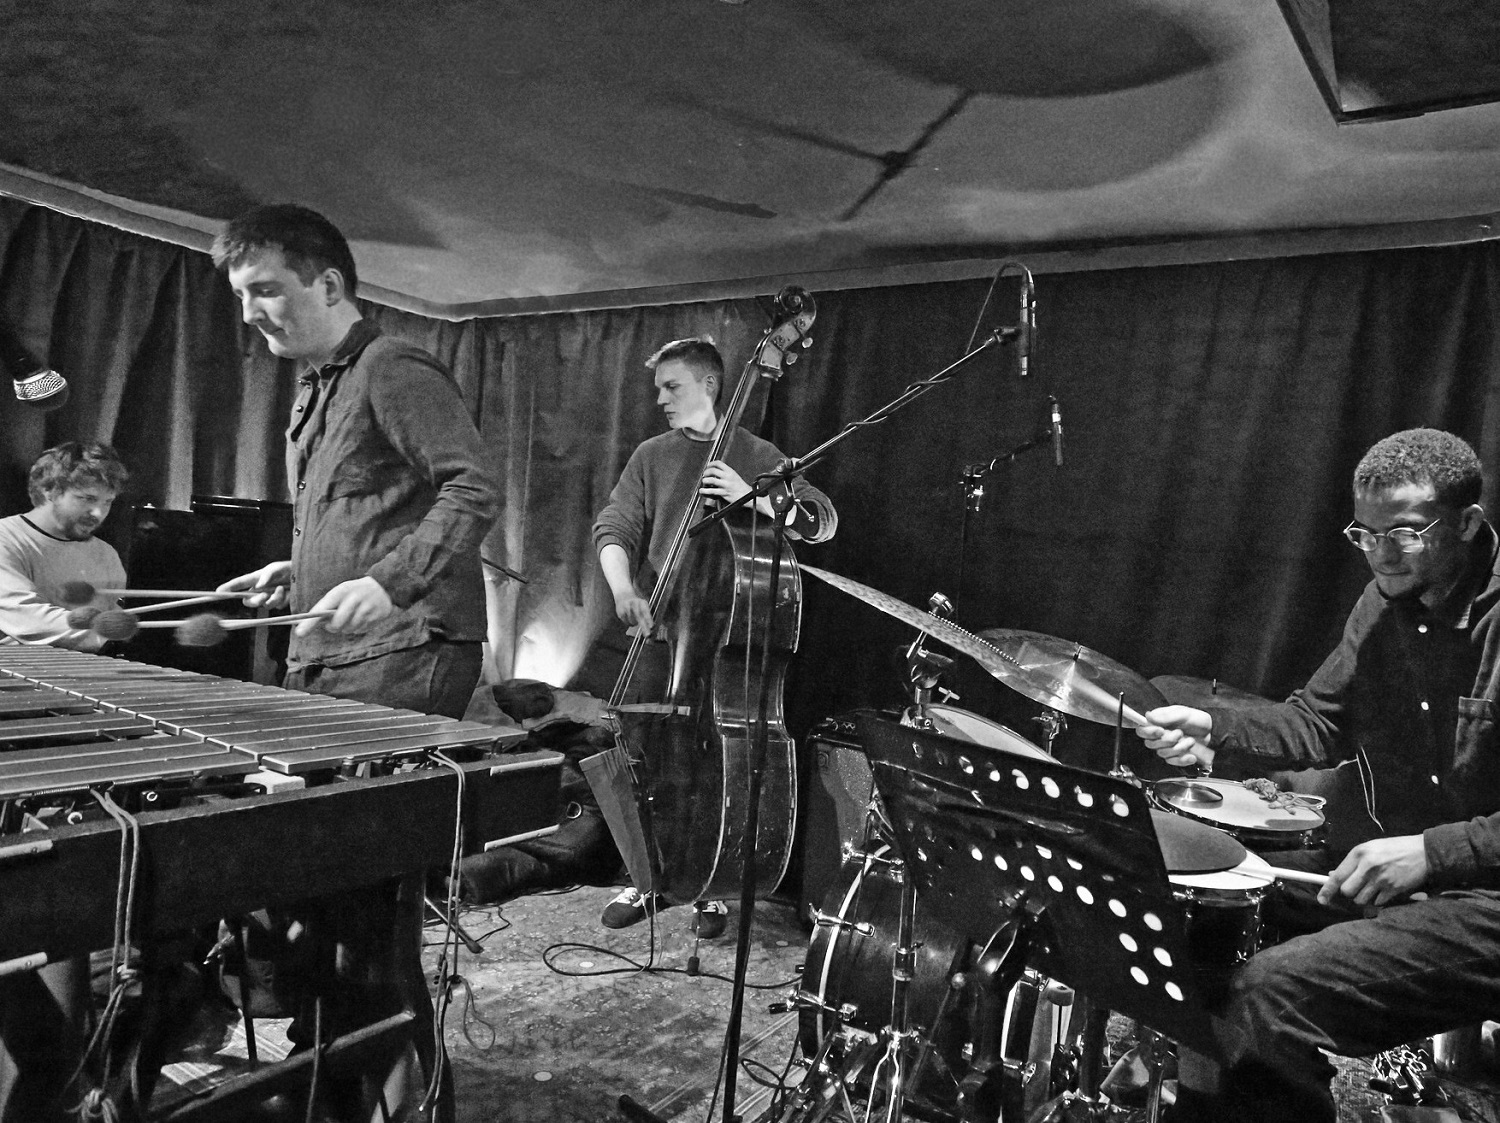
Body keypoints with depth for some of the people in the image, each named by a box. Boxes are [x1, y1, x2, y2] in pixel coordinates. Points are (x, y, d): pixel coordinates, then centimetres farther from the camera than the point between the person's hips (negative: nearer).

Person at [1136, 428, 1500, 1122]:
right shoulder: (1386, 603, 7)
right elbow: (1320, 719, 11)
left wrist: (1433, 850, -24)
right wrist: (1214, 733, -6)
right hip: (1388, 868, 8)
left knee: (1273, 993, -23)